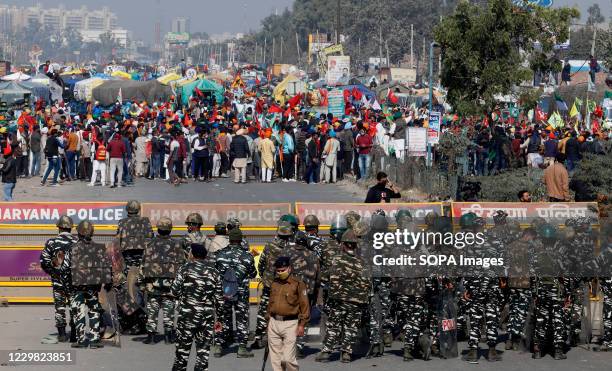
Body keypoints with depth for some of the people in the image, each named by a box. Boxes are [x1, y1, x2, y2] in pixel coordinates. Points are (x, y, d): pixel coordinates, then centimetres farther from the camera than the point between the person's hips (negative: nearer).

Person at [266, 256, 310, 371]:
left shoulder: (298, 284, -5)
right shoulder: (274, 284, 13)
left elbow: (304, 305, -6)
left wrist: (301, 324, -9)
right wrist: (268, 319, 21)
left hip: (290, 324, -6)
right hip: (274, 323, 6)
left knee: (288, 358, -11)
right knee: (275, 358, 6)